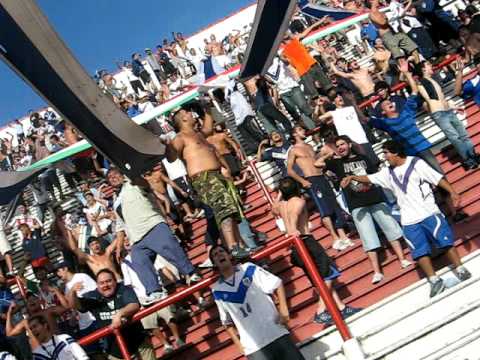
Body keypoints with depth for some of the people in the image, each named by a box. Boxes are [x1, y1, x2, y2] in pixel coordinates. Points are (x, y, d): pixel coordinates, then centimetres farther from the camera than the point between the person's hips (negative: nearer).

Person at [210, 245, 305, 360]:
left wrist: (283, 310, -6)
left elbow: (277, 284, 4)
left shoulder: (248, 269, 3)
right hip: (253, 347, 0)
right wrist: (238, 343, 5)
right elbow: (227, 322, 13)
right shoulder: (217, 291, 5)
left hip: (277, 334, 1)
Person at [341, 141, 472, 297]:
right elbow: (369, 178, 17)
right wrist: (352, 177, 5)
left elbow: (438, 178, -7)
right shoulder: (388, 172, 13)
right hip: (409, 221, 5)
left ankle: (460, 270, 16)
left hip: (429, 213, -4)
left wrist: (452, 192, -16)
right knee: (420, 251, 0)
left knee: (445, 241, 0)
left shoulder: (416, 163, -3)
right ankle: (435, 281, 7)